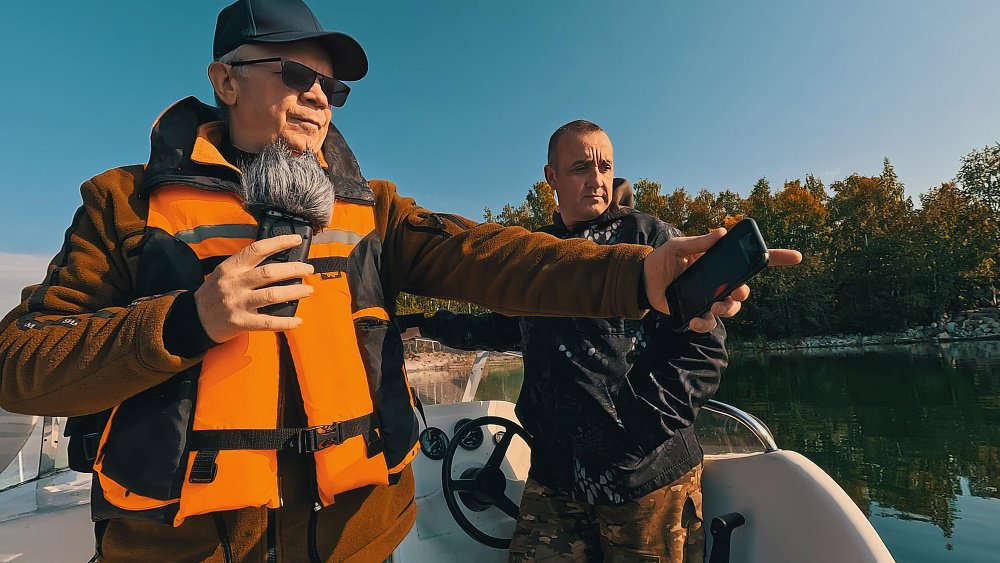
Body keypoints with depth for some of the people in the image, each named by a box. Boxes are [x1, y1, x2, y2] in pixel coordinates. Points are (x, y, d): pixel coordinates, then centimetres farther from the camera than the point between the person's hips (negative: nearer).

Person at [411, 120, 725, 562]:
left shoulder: (649, 237, -4)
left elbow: (704, 348, -9)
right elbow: (506, 328, 24)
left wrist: (640, 424, -17)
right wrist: (426, 324, 22)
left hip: (648, 479, -3)